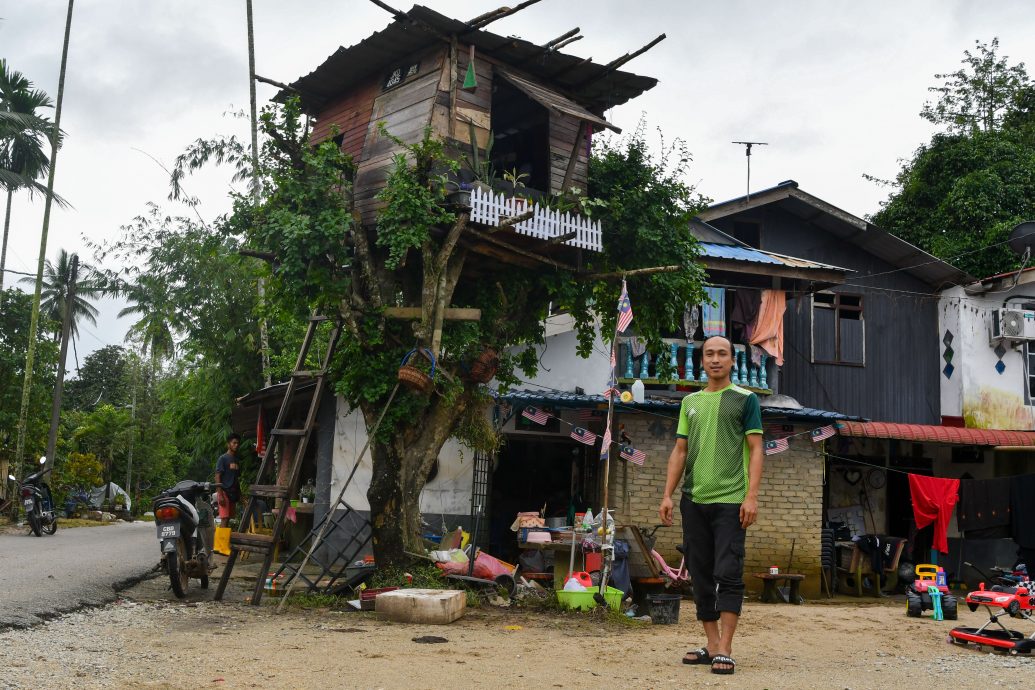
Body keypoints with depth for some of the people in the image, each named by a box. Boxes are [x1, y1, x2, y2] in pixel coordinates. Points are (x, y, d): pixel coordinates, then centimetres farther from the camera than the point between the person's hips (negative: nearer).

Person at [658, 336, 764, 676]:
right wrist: (668, 494, 7)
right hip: (693, 501, 5)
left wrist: (751, 496, -12)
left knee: (728, 574, -8)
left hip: (730, 501, -5)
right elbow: (680, 451, 15)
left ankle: (725, 651, -4)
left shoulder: (745, 399, 3)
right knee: (701, 575, 8)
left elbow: (755, 450, -2)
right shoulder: (690, 402, 15)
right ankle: (712, 646, 16)